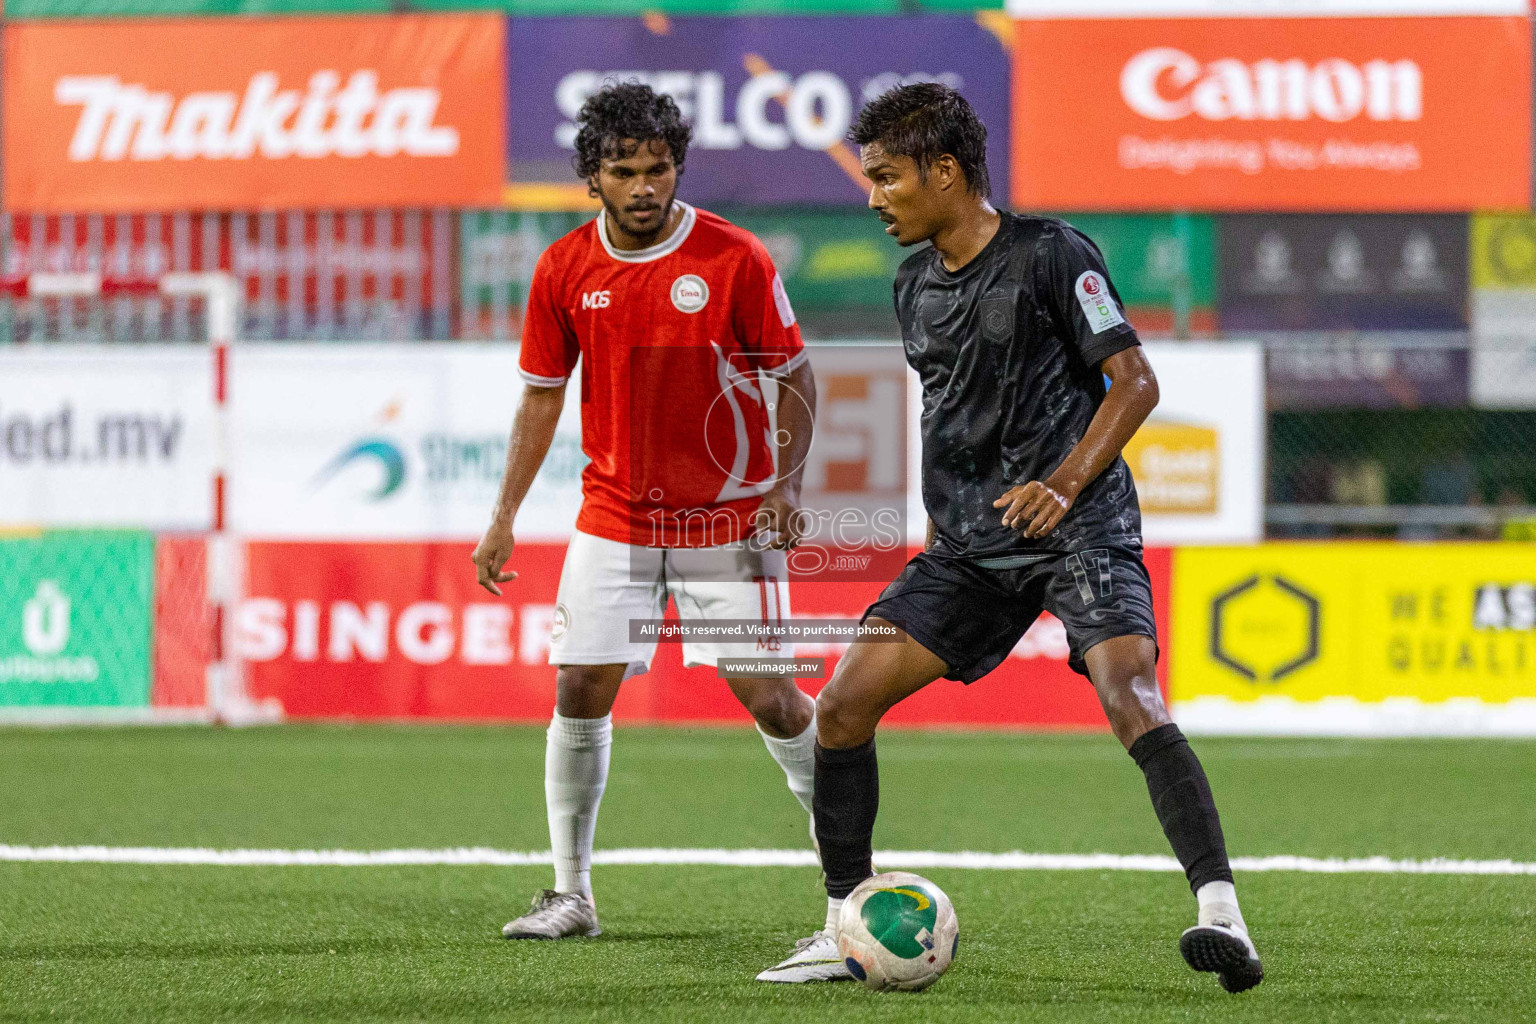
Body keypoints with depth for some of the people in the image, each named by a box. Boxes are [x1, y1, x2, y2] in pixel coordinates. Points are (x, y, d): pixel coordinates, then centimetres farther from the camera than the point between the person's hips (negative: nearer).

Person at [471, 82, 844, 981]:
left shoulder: (734, 259, -11)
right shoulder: (564, 270, -2)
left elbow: (795, 375, -4)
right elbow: (543, 394, 8)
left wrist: (787, 484, -17)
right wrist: (505, 518, 3)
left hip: (727, 519, -3)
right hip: (614, 517, 3)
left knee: (771, 697, -7)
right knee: (580, 693, -1)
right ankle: (572, 893, 10)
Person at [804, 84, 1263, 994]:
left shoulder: (1052, 255, -7)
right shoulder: (916, 287, 13)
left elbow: (1134, 380, -9)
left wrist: (1064, 483, -20)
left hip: (1079, 527, -7)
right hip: (974, 544, 7)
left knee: (1130, 696, -28)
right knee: (843, 704, -3)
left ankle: (1222, 916, -32)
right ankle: (845, 920, 10)